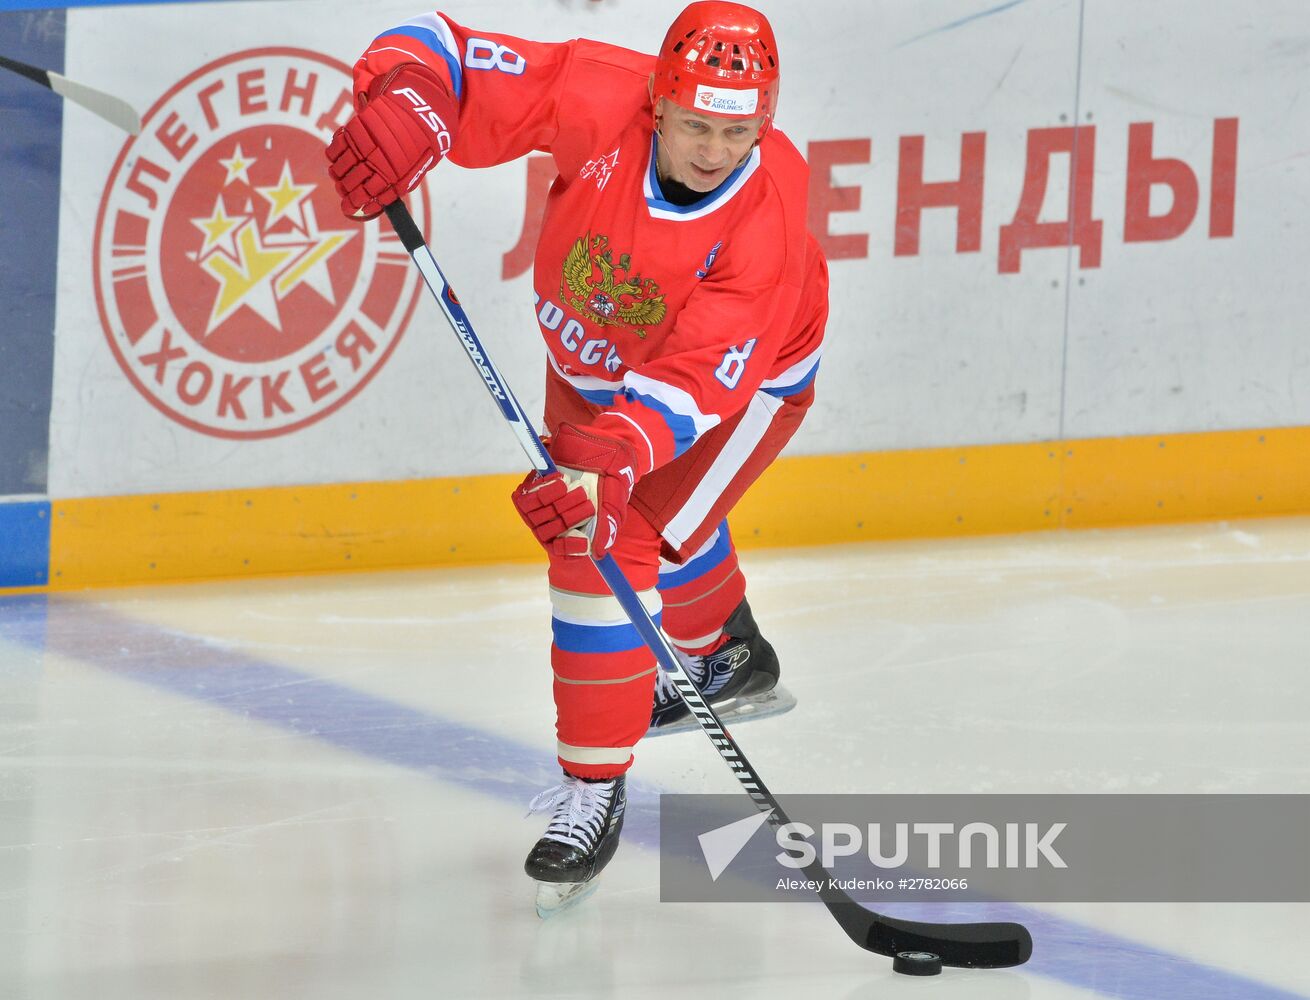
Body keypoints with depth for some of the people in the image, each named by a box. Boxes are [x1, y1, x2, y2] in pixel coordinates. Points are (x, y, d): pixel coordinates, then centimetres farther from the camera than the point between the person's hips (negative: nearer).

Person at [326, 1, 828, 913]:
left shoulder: (769, 214, -40)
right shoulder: (600, 102, -35)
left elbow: (693, 384, -43)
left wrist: (606, 465, -57)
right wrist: (404, 110, -57)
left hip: (746, 377, -5)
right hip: (593, 353, 6)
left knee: (610, 545, -22)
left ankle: (596, 787, -9)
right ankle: (733, 658, 58)